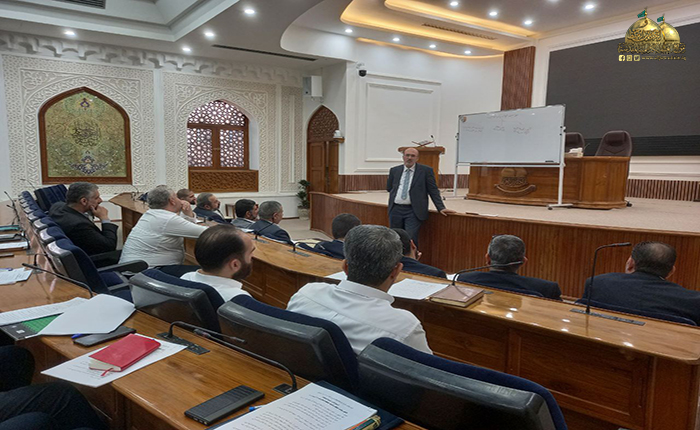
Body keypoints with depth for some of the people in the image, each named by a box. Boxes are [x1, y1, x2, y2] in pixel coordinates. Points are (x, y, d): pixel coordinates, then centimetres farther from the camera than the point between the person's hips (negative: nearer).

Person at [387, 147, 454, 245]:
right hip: (395, 210, 4)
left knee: (411, 239, -13)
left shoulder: (425, 170, 1)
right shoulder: (394, 170, 10)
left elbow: (433, 191, 0)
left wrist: (441, 208, -5)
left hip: (413, 211, -4)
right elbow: (389, 188, 22)